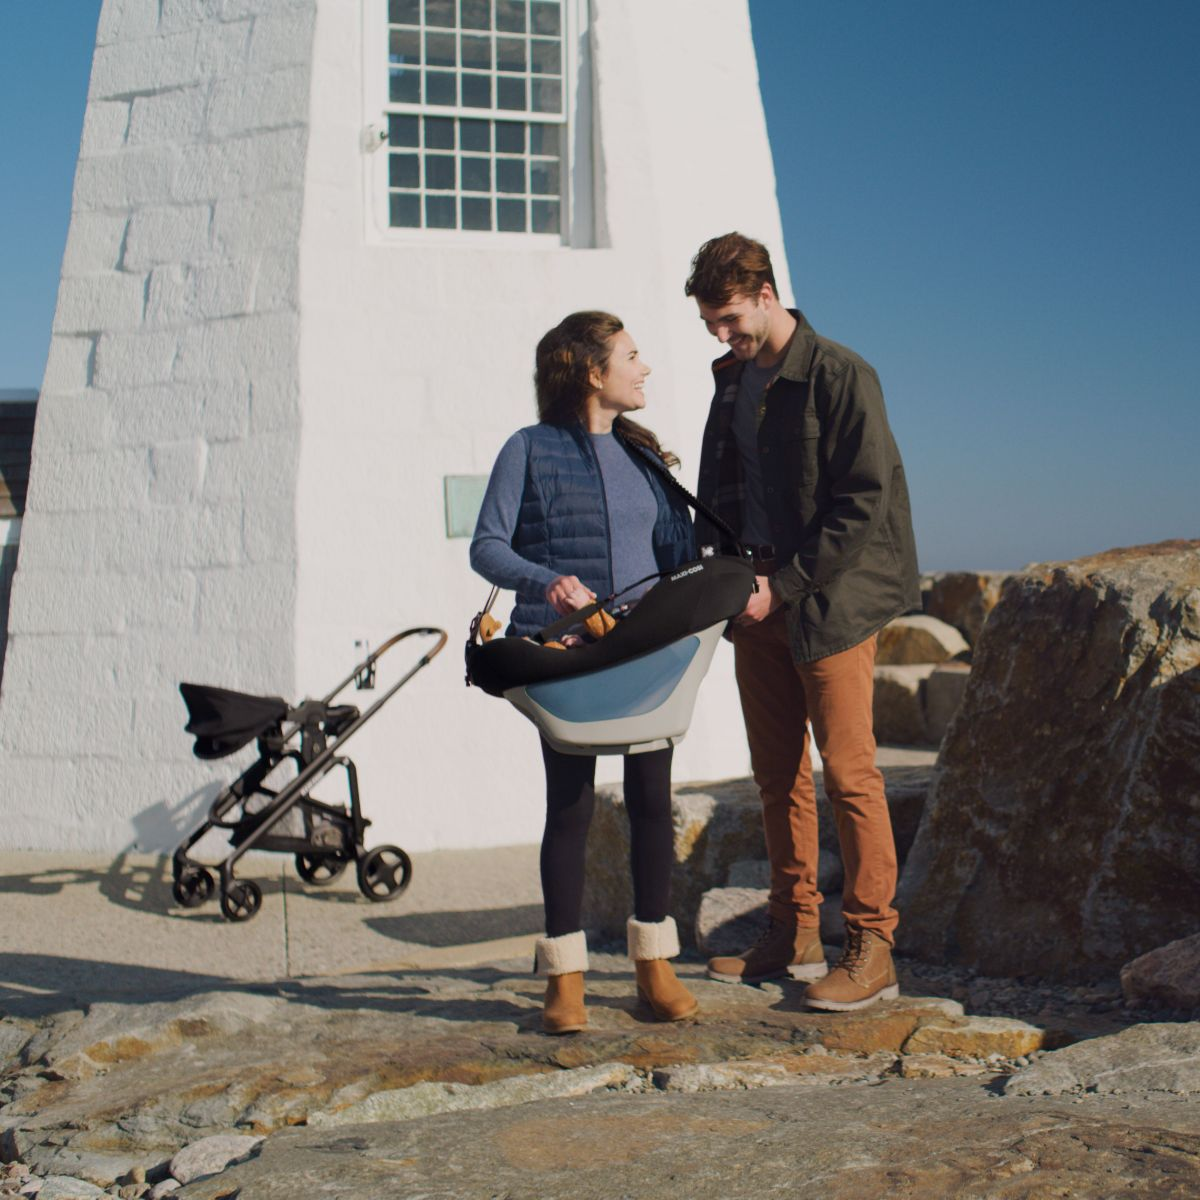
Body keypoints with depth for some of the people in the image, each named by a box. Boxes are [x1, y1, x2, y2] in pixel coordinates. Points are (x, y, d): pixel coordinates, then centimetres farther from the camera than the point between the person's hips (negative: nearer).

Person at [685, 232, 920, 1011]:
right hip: (759, 602, 7)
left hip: (828, 601, -7)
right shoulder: (734, 382, 14)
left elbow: (865, 502, -14)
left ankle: (873, 951, 1)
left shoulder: (839, 375, -9)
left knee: (849, 772, -5)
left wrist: (785, 583, -15)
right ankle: (795, 934, 19)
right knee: (778, 773, 10)